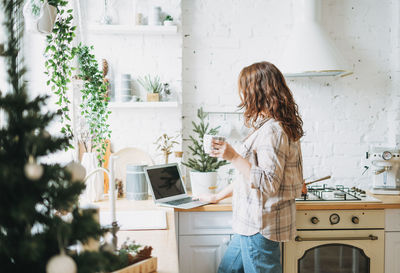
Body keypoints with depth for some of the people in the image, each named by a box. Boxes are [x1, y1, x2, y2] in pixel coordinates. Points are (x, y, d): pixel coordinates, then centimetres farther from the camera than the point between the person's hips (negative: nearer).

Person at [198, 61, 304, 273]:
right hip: (252, 224, 10)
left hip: (261, 226, -10)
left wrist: (234, 157, -25)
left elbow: (268, 183, -25)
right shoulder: (268, 127, 14)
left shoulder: (272, 131, -20)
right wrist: (218, 196, 26)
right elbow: (250, 174, 22)